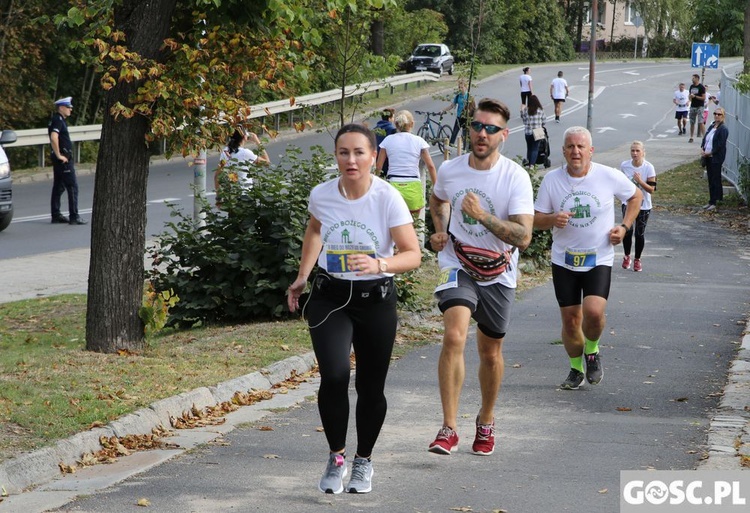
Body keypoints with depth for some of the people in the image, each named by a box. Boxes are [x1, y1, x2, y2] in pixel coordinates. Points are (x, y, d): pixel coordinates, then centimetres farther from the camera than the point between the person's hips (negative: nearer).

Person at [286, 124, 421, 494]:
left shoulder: (387, 198, -14)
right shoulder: (321, 195, -5)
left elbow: (413, 255, -15)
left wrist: (380, 264, -33)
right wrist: (302, 277, 16)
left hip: (376, 299, -1)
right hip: (329, 296, 1)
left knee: (370, 387, 7)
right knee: (334, 375, -19)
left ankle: (363, 461, 30)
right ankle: (336, 457, 1)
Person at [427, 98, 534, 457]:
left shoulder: (515, 177, -15)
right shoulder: (449, 170, -4)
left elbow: (523, 237, -24)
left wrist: (483, 216, -35)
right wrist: (440, 230, 4)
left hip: (498, 273, 0)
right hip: (458, 266, 0)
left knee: (491, 353, 12)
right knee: (454, 336, -23)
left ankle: (486, 421, 38)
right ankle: (448, 429, -21)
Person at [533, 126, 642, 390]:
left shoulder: (609, 176, -6)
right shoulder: (551, 180, -3)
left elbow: (635, 196, 12)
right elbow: (536, 219, 2)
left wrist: (624, 226, -1)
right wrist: (553, 219, -20)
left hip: (599, 259, -2)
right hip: (564, 260, 2)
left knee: (594, 312, -21)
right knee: (570, 319, 4)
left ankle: (592, 351, 11)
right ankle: (576, 369, 27)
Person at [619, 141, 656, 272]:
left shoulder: (648, 167, -13)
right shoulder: (624, 165, -6)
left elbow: (651, 189, -14)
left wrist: (640, 181, -26)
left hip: (643, 205, -1)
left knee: (640, 233, 4)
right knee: (628, 229, -13)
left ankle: (637, 259, 24)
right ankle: (627, 256, 11)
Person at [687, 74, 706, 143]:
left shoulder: (701, 87, -8)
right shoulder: (691, 87, 13)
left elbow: (704, 98, -11)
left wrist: (695, 96, -16)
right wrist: (690, 96, -1)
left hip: (699, 107, -7)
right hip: (692, 106, 7)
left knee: (701, 122, -12)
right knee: (692, 122, 8)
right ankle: (691, 137, 14)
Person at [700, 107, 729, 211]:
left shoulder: (723, 129, -12)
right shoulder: (712, 126, 13)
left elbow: (721, 145, -17)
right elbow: (705, 138, 15)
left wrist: (710, 153, -17)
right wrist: (702, 149, -2)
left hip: (716, 158, -8)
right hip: (708, 157, 8)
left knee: (715, 180, -6)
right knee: (711, 179, 11)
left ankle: (713, 202, -4)